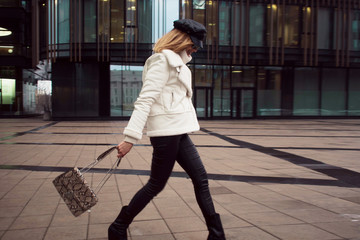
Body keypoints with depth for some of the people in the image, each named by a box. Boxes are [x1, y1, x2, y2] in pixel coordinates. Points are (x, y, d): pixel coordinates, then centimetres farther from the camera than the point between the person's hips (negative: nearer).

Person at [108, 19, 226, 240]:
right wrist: (130, 138, -23)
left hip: (178, 132, 10)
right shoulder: (163, 60, -12)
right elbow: (145, 99, -19)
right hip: (166, 131, -10)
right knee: (156, 184, 1)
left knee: (201, 179, 10)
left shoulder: (177, 63, 20)